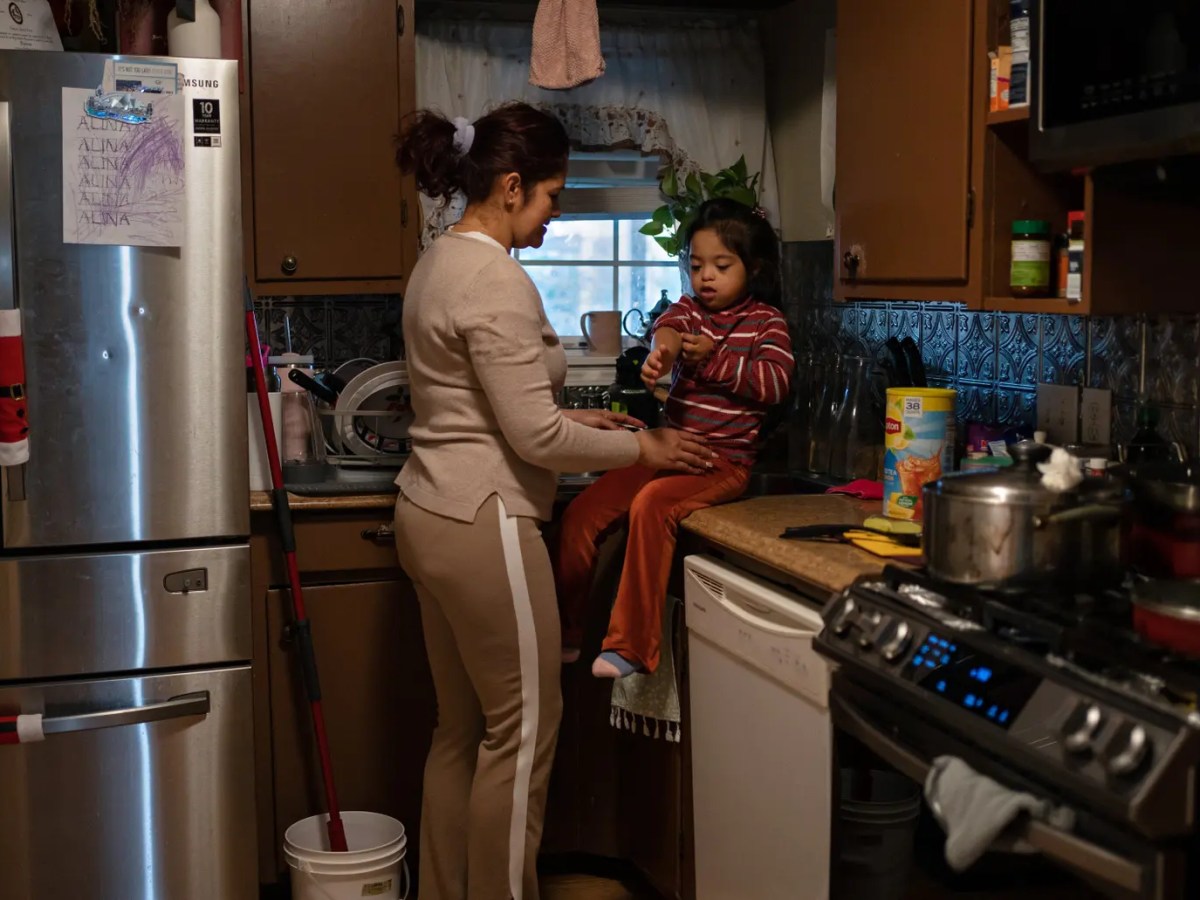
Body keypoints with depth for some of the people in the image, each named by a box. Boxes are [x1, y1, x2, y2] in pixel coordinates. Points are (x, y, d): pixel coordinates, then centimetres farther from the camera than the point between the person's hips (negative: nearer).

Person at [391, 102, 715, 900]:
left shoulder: (442, 262, 13)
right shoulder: (496, 280, -18)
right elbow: (534, 437, -19)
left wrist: (571, 420, 15)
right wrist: (640, 450, -6)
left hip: (432, 511, 10)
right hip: (482, 525, -10)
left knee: (462, 726, 17)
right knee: (522, 729, 2)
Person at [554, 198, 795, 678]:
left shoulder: (766, 322, 3)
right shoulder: (689, 308, 13)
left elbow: (776, 382, -12)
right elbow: (670, 325, -12)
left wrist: (715, 359, -15)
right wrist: (661, 351, -36)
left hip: (723, 461, -6)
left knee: (650, 504, -33)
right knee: (582, 512, -8)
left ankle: (631, 645, -30)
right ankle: (566, 634, 6)